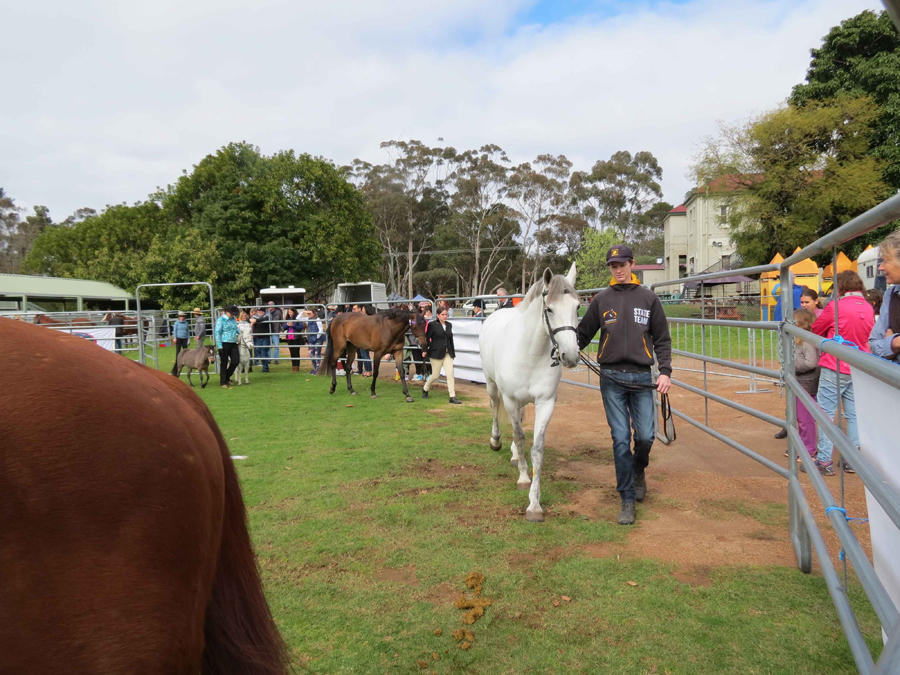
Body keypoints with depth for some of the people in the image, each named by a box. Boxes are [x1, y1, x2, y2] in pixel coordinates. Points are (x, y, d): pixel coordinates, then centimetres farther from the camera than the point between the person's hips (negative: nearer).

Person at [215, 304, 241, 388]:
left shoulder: (233, 319, 12)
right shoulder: (220, 320, -8)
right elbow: (217, 333, -11)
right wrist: (219, 346, -15)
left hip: (233, 344, 6)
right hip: (224, 344, -6)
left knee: (236, 361, 1)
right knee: (224, 363, 1)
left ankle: (227, 377, 22)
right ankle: (223, 382, 12)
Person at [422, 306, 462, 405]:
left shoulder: (449, 325, 10)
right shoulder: (432, 325, -7)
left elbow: (451, 339, 15)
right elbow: (426, 338, -5)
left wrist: (452, 352, 13)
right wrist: (426, 350, -11)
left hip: (447, 353, 5)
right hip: (436, 353, -5)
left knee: (450, 374, -5)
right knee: (435, 375, 4)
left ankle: (452, 397, -3)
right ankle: (425, 389, 32)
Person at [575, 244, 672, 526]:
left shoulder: (649, 298, 5)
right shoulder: (602, 299, 6)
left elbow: (662, 339, 7)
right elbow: (583, 334, 10)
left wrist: (665, 371, -4)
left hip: (641, 377, 0)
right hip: (612, 378, 0)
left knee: (646, 436, -3)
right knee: (621, 439, -1)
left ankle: (638, 470, 32)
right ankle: (628, 500, 10)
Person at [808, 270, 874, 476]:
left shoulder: (836, 306, -13)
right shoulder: (869, 308, 5)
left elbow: (815, 330, -1)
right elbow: (867, 336, 16)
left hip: (834, 368, -6)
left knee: (826, 413, 0)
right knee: (854, 415, 11)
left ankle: (824, 461, 0)